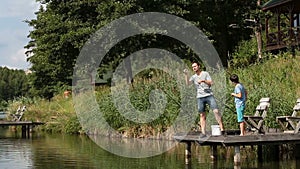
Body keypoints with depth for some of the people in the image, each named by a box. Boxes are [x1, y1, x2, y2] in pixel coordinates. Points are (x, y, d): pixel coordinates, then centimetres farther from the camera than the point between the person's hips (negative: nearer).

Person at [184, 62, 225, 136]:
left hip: (209, 95, -2)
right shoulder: (193, 77, 11)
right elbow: (187, 83, -5)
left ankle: (222, 128, -11)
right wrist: (186, 75, -17)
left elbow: (210, 83, -3)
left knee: (216, 111, -14)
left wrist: (203, 80, -20)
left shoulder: (205, 73, 6)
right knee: (202, 115, 1)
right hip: (200, 97, 2)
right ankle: (203, 133, 2)